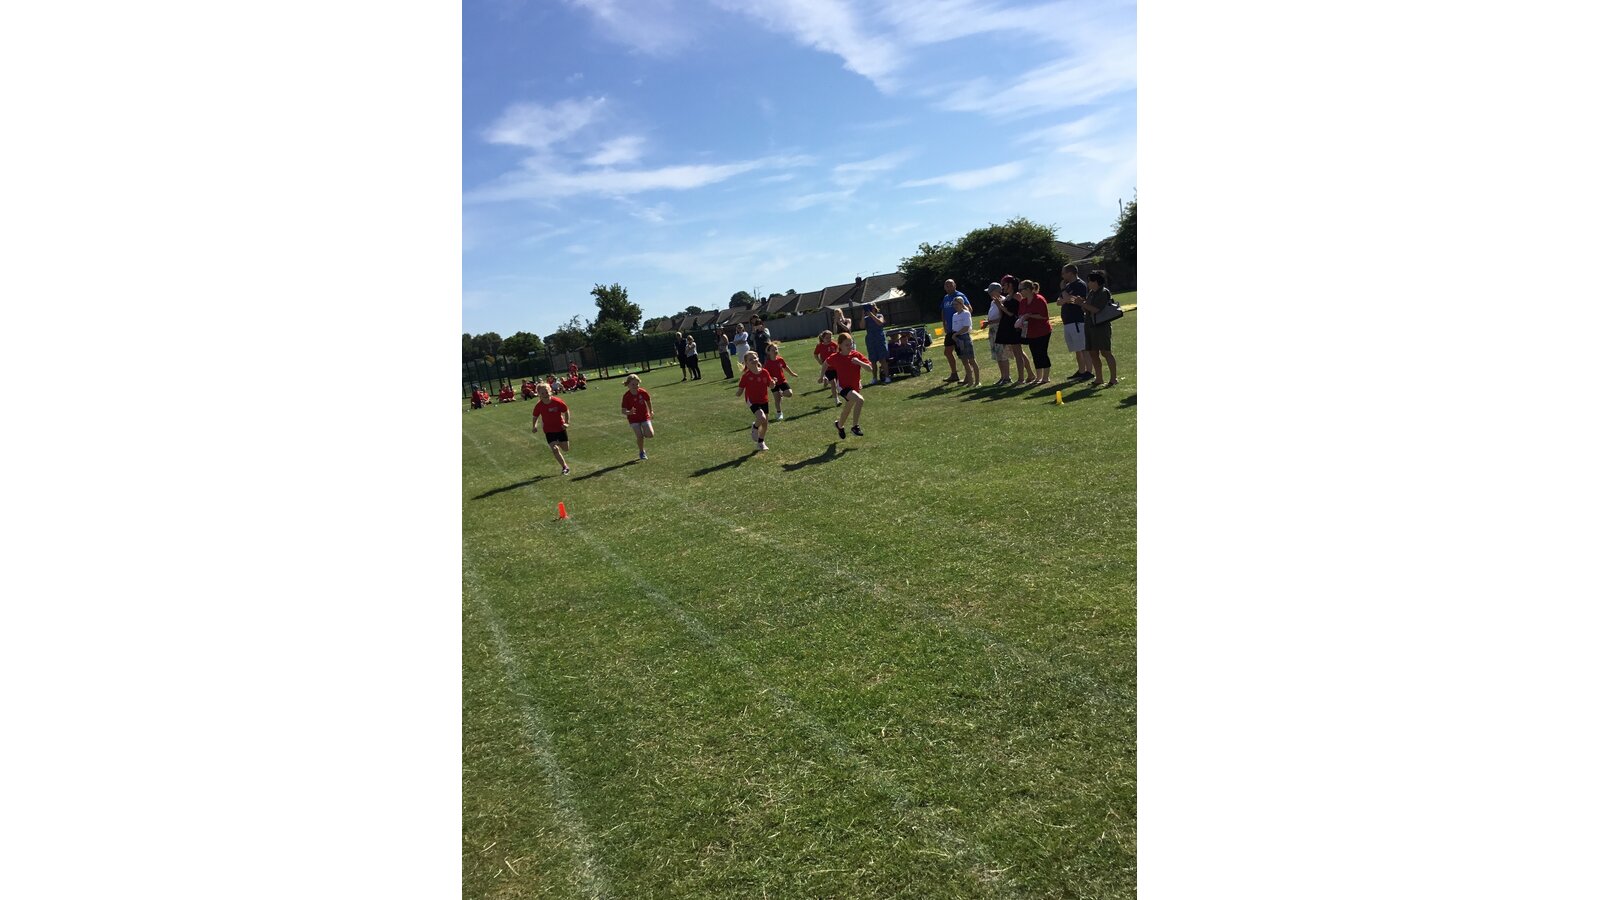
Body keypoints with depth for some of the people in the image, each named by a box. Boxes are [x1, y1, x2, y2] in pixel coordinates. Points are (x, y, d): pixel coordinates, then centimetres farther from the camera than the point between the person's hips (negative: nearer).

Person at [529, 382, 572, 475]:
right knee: (555, 449, -14)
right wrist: (535, 426, -14)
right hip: (549, 431, 0)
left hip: (560, 428, 0)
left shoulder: (558, 402, -18)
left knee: (565, 449, 7)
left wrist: (566, 422, -11)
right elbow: (535, 417, 2)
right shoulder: (538, 406, -14)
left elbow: (566, 411, -2)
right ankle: (565, 467, 0)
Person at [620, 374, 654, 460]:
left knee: (650, 434, -12)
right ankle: (642, 452, 13)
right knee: (640, 436, -10)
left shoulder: (643, 392, -12)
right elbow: (623, 411, -18)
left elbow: (648, 401, 10)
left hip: (645, 416, 2)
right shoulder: (626, 396, -18)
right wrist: (629, 412, -39)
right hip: (634, 419, -2)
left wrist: (650, 410, 19)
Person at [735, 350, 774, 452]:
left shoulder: (764, 372, -5)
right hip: (752, 401, -4)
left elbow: (770, 386, 5)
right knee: (762, 418, -27)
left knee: (765, 423, 12)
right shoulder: (746, 376, -14)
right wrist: (737, 393, -34)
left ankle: (761, 442, 34)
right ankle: (755, 427, 8)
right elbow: (740, 392, -12)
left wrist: (773, 383, -17)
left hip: (763, 400, 4)